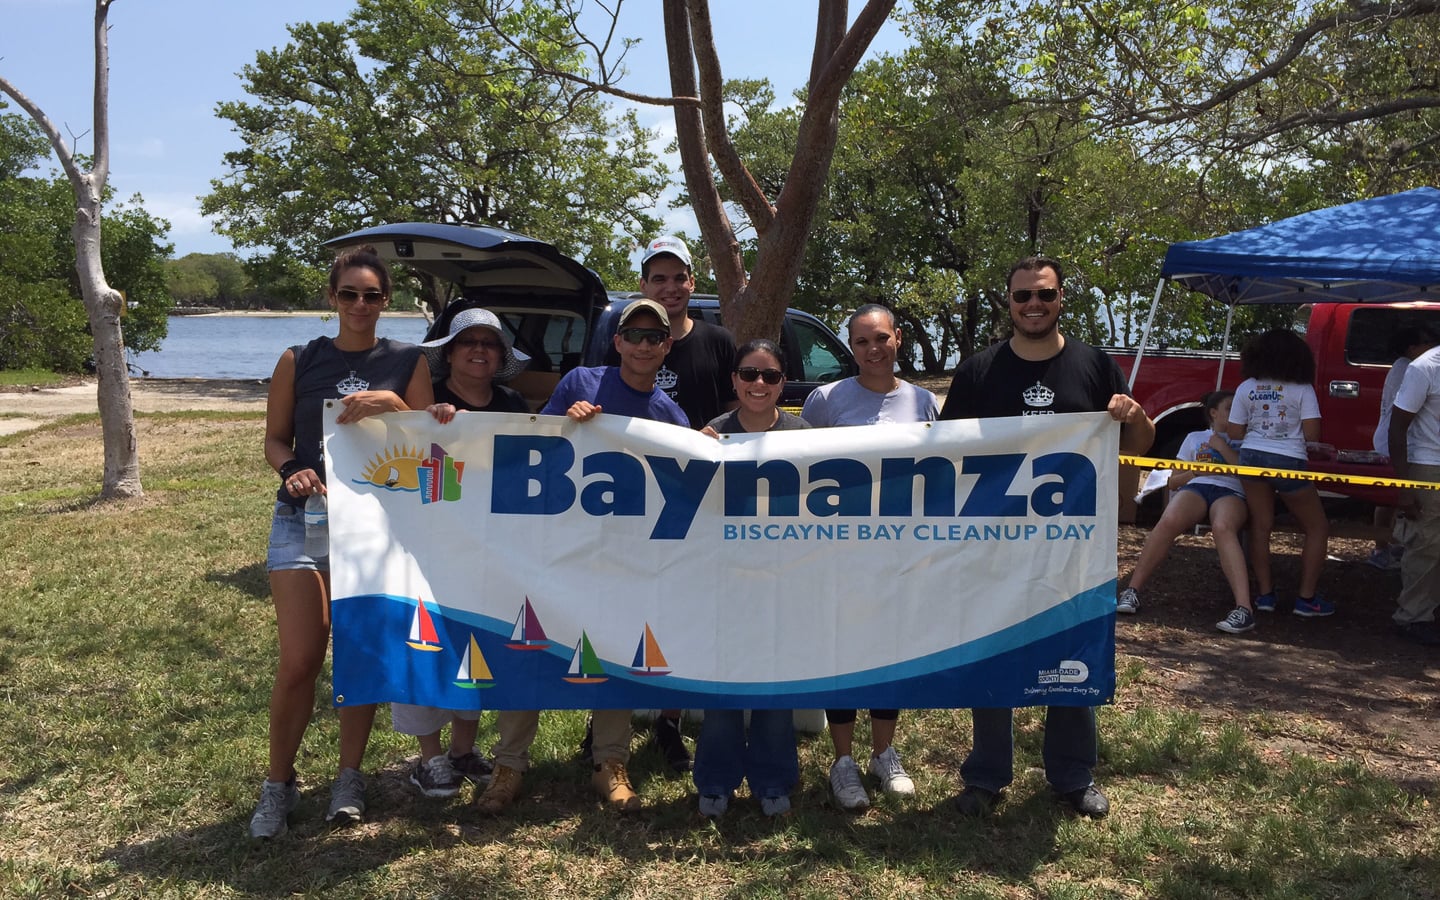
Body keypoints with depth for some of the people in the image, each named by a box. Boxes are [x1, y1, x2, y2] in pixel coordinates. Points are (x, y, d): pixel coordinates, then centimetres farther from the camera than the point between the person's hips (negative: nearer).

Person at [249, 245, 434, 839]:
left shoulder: (407, 362, 6)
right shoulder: (299, 361, 5)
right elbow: (275, 438, 7)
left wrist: (391, 402, -19)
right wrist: (292, 470, -14)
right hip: (304, 519, -1)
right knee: (300, 659, -6)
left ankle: (350, 777, 20)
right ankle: (279, 783, 13)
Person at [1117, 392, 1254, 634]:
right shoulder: (1194, 437, 30)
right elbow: (1173, 481, 24)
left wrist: (1222, 447, 6)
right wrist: (1197, 471, 6)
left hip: (1231, 491, -1)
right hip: (1196, 486, 1)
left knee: (1222, 528, -40)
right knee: (1168, 522, -36)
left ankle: (1244, 609, -50)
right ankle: (1132, 592, -33)